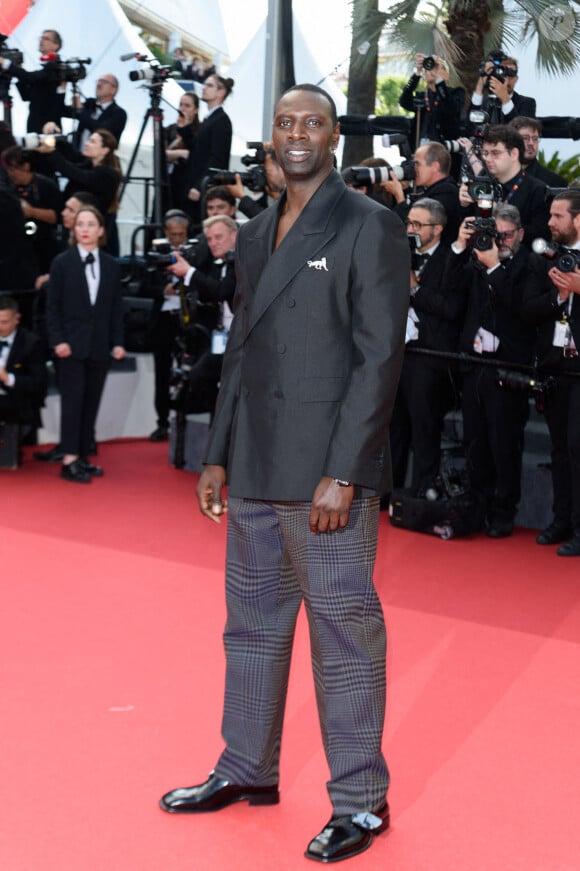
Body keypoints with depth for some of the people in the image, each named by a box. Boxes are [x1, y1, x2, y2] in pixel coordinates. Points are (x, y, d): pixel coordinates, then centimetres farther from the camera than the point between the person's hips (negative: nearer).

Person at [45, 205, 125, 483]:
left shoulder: (111, 265, 8)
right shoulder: (62, 262, 0)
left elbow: (116, 307, 9)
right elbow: (53, 306, -2)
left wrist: (118, 342, 2)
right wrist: (58, 340, -11)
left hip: (100, 345, 3)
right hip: (72, 343, -3)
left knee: (91, 403, 5)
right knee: (73, 401, -6)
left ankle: (82, 457, 11)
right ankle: (69, 460, -5)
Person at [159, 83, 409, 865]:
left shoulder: (369, 228, -6)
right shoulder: (255, 234, 15)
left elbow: (380, 357, -12)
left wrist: (342, 474, -17)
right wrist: (219, 455, 13)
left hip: (327, 476, -7)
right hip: (255, 472, 7)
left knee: (344, 634, 0)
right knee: (252, 625, 16)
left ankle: (360, 801, 13)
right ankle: (247, 770, 31)